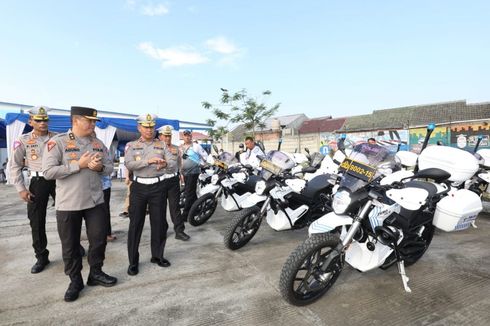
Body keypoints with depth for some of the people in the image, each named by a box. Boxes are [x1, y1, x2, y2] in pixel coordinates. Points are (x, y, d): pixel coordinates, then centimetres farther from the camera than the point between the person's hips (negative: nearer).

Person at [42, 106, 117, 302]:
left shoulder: (98, 144, 7)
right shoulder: (57, 142, -8)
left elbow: (110, 168, 9)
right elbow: (48, 172, -16)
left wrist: (99, 167, -13)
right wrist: (78, 164, -21)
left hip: (96, 202, 4)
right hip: (68, 204, -4)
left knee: (99, 239, 11)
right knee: (70, 245, 10)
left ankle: (96, 273, 31)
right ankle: (75, 281, 28)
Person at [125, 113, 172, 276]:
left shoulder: (161, 145, 8)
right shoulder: (131, 145, 5)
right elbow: (128, 164, -12)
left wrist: (165, 163, -28)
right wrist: (148, 161, -26)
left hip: (158, 186, 1)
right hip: (139, 187, -1)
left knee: (159, 222, 6)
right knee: (135, 224, 3)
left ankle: (157, 255, 23)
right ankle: (133, 261, 15)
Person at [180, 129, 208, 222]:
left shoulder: (196, 146, -6)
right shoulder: (181, 147, 12)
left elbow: (205, 156, -3)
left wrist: (200, 164, -4)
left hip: (193, 172, -7)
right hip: (185, 172, 7)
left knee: (189, 193, -9)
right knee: (191, 193, 15)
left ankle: (185, 214, -5)